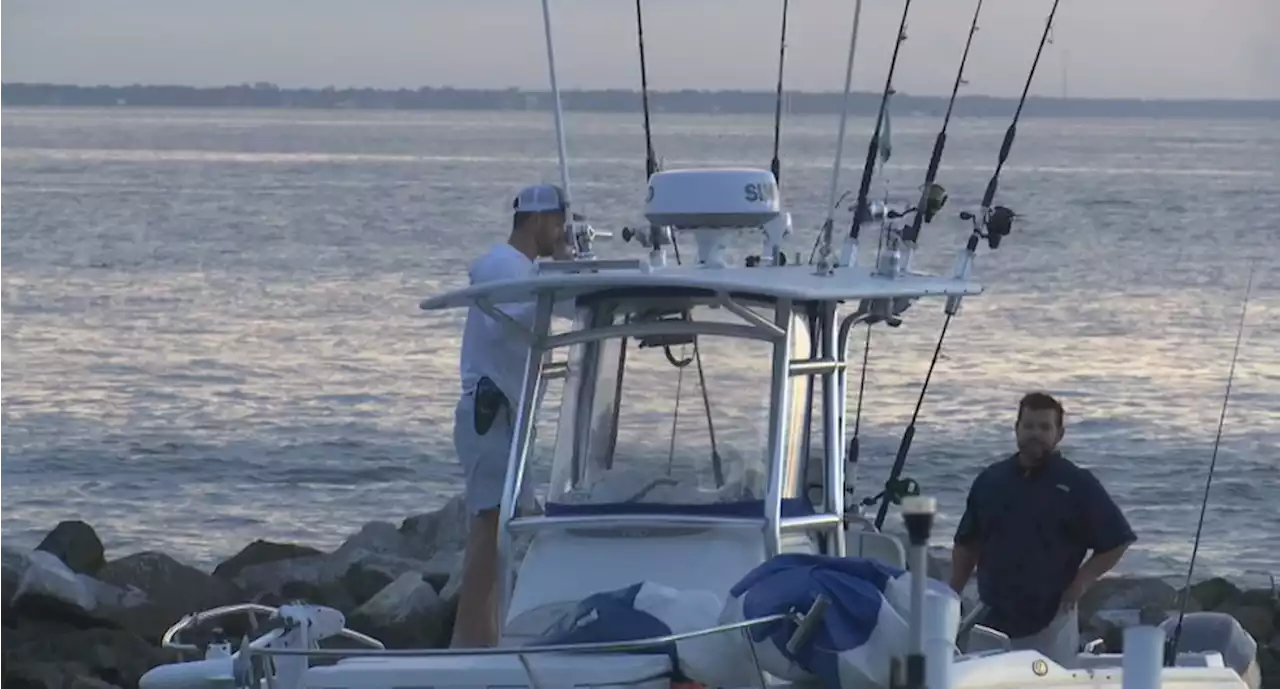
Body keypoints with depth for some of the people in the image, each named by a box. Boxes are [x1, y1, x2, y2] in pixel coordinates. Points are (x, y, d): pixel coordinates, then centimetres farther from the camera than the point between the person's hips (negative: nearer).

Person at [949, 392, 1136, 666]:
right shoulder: (990, 481, 9)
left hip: (1051, 622, -3)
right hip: (992, 620, 3)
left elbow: (1117, 541, 1)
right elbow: (967, 545, 16)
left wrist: (1081, 582, -7)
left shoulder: (1077, 484, -1)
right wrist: (952, 596, 7)